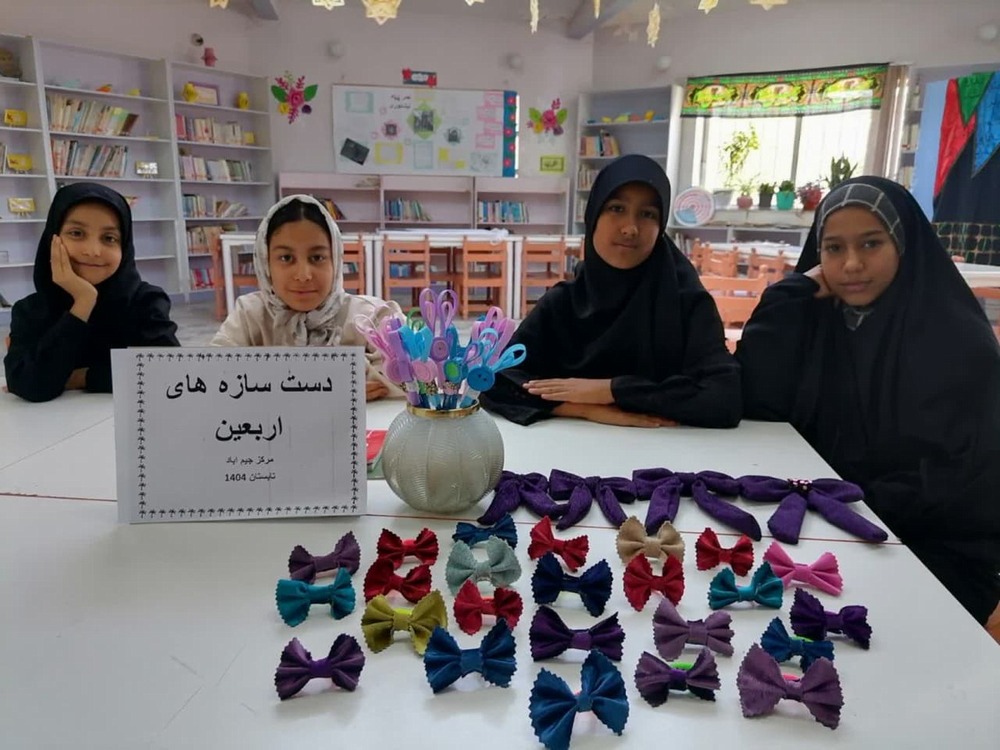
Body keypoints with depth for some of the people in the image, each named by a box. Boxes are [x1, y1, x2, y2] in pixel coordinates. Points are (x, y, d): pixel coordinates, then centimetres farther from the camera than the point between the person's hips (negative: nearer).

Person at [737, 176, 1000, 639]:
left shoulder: (959, 340, -12)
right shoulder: (816, 317, 1)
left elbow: (953, 484, -15)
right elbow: (757, 400, -12)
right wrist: (796, 290, -12)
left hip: (940, 554, -4)